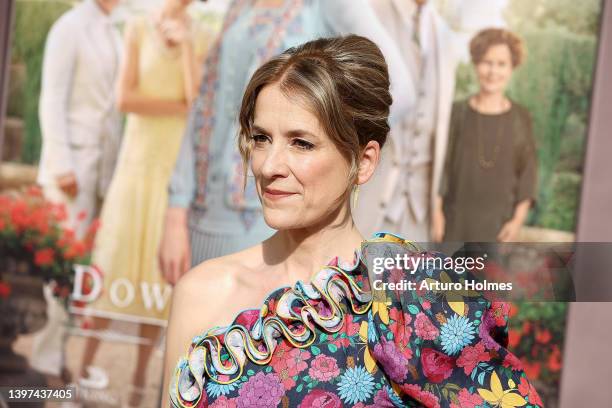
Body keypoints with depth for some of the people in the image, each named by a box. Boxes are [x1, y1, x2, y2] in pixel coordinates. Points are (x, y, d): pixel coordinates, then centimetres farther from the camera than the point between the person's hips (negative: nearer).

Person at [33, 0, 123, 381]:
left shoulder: (114, 35, 16)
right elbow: (52, 99, -10)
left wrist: (114, 165, 8)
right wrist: (61, 165, -16)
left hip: (103, 164, 7)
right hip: (73, 161, -7)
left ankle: (56, 356, 9)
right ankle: (44, 362, -1)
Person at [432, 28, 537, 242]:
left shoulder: (520, 118, 1)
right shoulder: (457, 113, 0)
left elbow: (528, 172, 3)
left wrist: (518, 219, -5)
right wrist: (436, 212, -7)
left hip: (498, 225, 0)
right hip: (455, 220, 0)